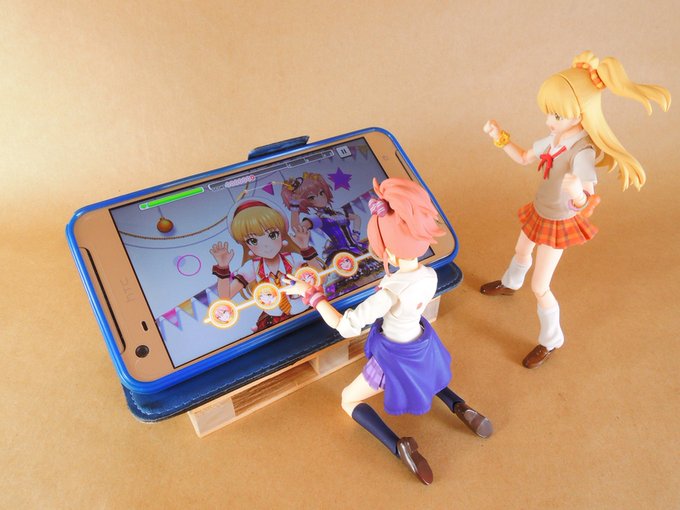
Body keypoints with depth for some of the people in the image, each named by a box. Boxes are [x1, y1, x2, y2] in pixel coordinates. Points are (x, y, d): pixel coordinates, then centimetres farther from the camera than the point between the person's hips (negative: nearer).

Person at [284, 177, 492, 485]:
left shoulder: (389, 293, -37)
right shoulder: (430, 275, -17)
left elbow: (345, 326, -34)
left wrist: (310, 293, -26)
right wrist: (389, 263, 6)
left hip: (395, 358, -6)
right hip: (422, 346, 6)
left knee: (349, 400, 17)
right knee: (419, 371, 43)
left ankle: (398, 446, -3)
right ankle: (461, 409, 18)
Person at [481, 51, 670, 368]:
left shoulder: (583, 152, -33)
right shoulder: (554, 138, -11)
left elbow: (582, 203, -35)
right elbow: (524, 158, 5)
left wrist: (576, 193, -58)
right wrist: (500, 137, -5)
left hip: (558, 223, -7)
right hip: (539, 212, 8)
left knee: (539, 287, 1)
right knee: (522, 251, 33)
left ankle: (552, 340, 25)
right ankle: (509, 284, 66)